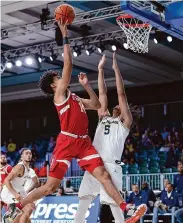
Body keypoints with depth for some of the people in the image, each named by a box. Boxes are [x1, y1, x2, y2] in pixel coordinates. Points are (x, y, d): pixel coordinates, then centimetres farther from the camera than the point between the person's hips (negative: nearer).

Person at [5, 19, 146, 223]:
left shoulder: (75, 99, 22)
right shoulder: (59, 93, 0)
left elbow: (97, 105, 28)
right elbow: (68, 65, -9)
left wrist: (86, 85, 21)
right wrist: (65, 36, -7)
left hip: (83, 142, 7)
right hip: (67, 141, -7)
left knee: (103, 175, -5)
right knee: (51, 186, -5)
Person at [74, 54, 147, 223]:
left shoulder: (125, 122, 9)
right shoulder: (104, 117, 23)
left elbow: (121, 94, 3)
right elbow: (102, 93, 20)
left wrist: (116, 69, 1)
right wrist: (100, 70, 17)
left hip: (111, 165, -5)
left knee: (114, 203, -7)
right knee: (84, 200, 6)